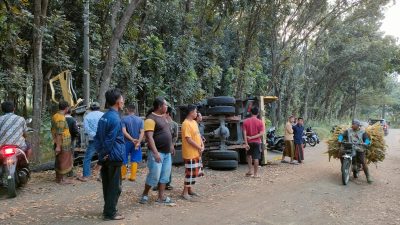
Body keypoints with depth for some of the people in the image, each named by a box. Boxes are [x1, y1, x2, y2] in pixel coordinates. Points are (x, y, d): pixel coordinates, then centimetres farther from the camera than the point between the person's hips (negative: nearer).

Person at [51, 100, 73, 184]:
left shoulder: (55, 116, 10)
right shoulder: (61, 119, -21)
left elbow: (53, 129, 18)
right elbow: (59, 133, -24)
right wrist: (58, 146, -24)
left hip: (58, 142, 10)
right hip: (63, 144, -10)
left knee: (59, 161, 18)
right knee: (63, 161, 0)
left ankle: (58, 177, 28)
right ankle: (60, 179, 8)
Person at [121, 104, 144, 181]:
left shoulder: (124, 119, -6)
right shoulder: (140, 120, 2)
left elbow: (124, 131, -15)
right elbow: (142, 132, -7)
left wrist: (132, 139, -16)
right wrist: (138, 142, -14)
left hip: (126, 142, -2)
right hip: (136, 143, 2)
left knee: (124, 160, 12)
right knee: (134, 160, 9)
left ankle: (123, 175, 22)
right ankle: (133, 176, 8)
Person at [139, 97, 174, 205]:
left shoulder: (163, 116, 13)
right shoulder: (151, 119, -14)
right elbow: (149, 137, -21)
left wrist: (171, 146, 24)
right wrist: (155, 152, -27)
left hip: (167, 152, 8)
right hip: (157, 152, -8)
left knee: (165, 176, 10)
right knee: (154, 176, -4)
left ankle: (161, 197, 18)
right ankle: (145, 194, 16)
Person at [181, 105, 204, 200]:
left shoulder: (194, 122, 12)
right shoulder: (186, 124, -17)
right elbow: (189, 139, -21)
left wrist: (202, 146, 0)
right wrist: (199, 148, -14)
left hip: (196, 152, 9)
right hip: (190, 153, -9)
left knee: (195, 172, 16)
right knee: (190, 172, -3)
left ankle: (190, 189, 28)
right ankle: (185, 192, 9)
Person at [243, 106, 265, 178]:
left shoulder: (245, 121, -4)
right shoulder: (260, 122, -6)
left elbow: (244, 133, -9)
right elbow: (261, 133, -14)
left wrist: (246, 143, -10)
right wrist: (252, 137, -13)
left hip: (249, 142, 2)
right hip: (257, 142, -1)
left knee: (249, 155, 21)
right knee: (256, 158, 2)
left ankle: (250, 171, 18)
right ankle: (255, 174, 5)